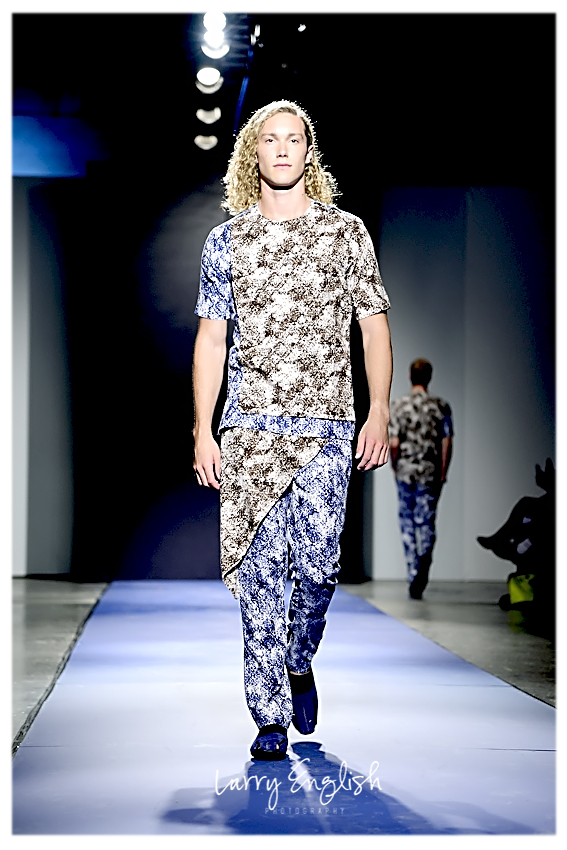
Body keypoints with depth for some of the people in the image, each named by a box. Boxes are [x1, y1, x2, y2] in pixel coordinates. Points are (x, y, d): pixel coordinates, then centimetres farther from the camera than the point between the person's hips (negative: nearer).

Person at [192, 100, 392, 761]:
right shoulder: (226, 241, 11)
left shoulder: (346, 232, 8)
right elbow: (210, 339, 11)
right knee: (260, 573, -3)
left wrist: (379, 414, -1)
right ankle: (271, 719, 5)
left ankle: (300, 662, 23)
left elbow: (375, 329, 9)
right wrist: (203, 430, 3)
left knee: (315, 564, -8)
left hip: (326, 430, -1)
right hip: (248, 429, 1)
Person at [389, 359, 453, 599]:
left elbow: (394, 443, -7)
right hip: (430, 472, 0)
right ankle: (425, 556, -25)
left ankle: (413, 573, 11)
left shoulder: (399, 405, -2)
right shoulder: (440, 406, -1)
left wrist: (395, 466, 9)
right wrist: (443, 471, 4)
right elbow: (447, 442, -4)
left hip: (405, 471, 0)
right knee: (426, 521, 4)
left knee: (407, 522, 10)